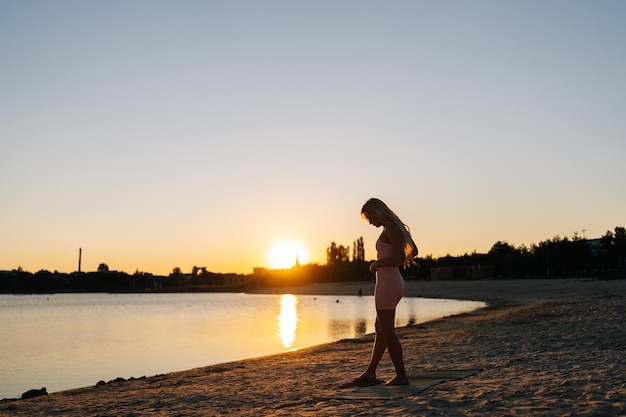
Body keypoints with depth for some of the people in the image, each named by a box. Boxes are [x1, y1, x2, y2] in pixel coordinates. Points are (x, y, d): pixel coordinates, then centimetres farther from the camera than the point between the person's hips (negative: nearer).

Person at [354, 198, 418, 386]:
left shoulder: (390, 228, -16)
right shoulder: (397, 227, 13)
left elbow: (399, 257, -24)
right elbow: (413, 250, 23)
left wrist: (376, 264, -13)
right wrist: (407, 259, 40)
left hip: (387, 284, -11)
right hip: (394, 281, 11)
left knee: (388, 332, -1)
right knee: (380, 329, 15)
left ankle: (401, 376, 8)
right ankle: (370, 372, 25)